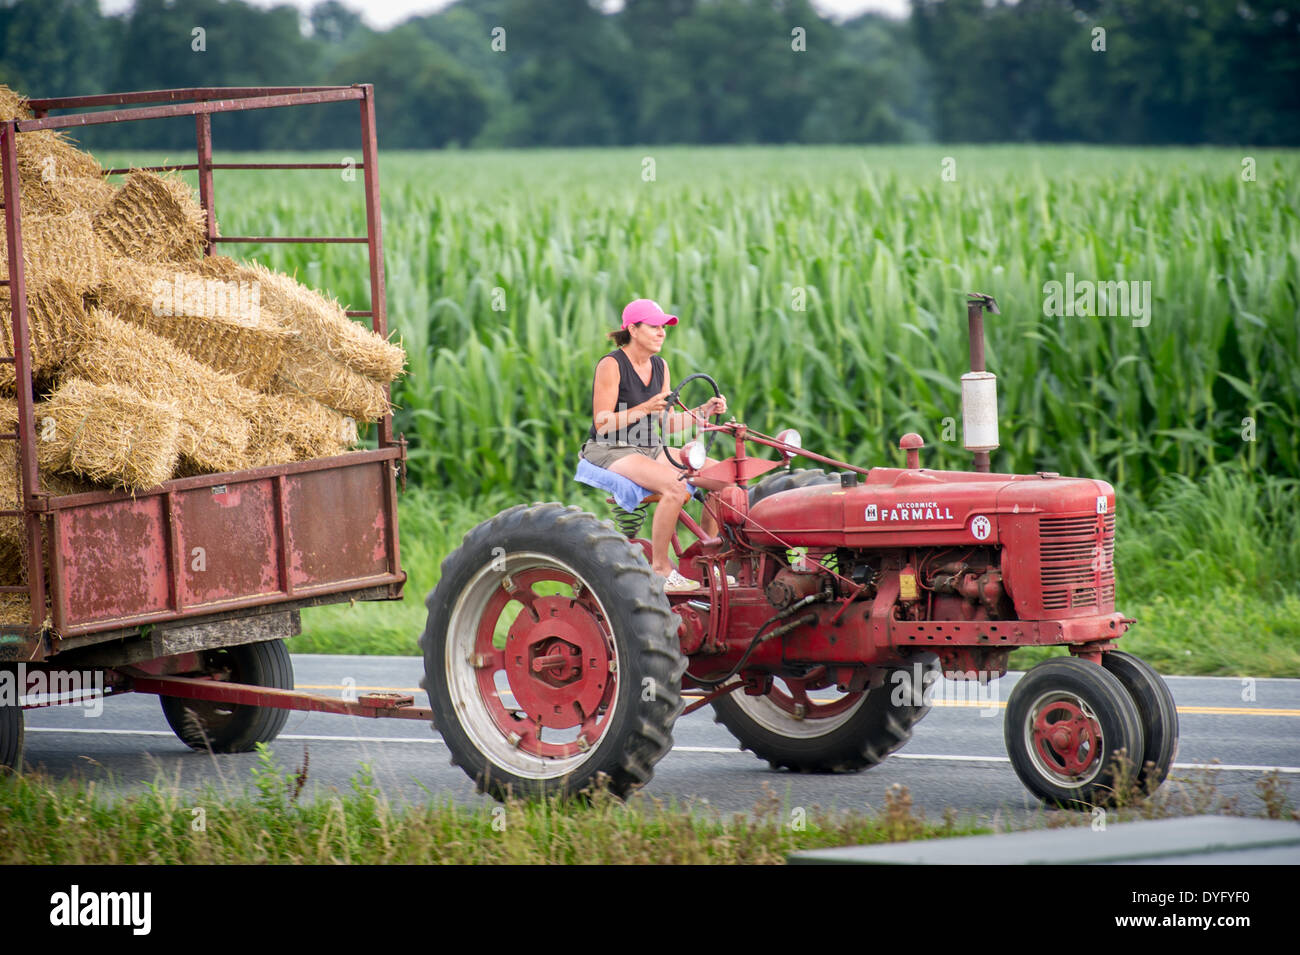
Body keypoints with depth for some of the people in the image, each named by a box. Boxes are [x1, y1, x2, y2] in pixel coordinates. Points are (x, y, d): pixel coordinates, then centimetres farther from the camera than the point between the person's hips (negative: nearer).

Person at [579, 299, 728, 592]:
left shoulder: (660, 366, 9)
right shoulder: (611, 365, -14)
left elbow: (668, 424, 12)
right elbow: (602, 423, -17)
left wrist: (704, 411, -3)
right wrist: (646, 408, -26)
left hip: (650, 448, 8)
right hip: (611, 451, -8)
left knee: (721, 477, -8)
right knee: (674, 485, -34)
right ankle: (660, 568, -22)